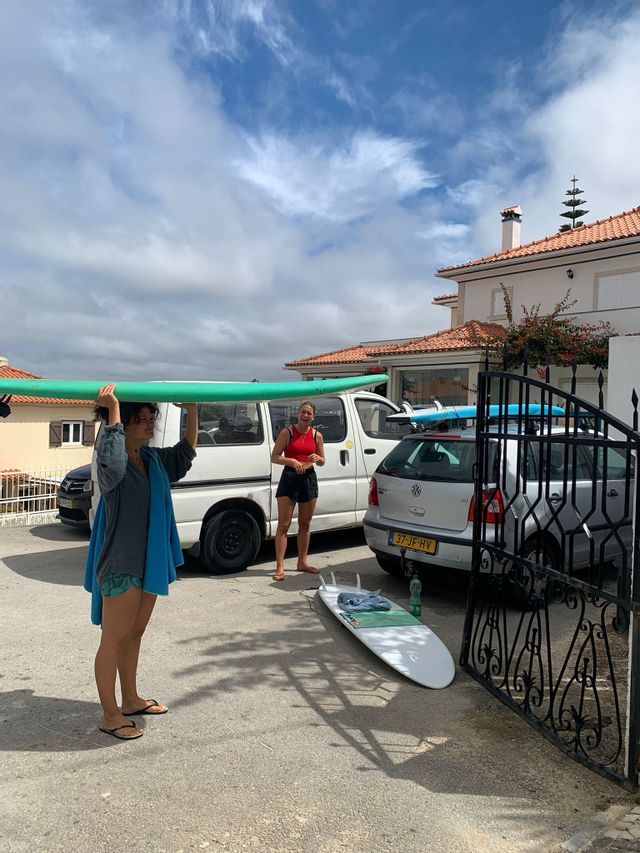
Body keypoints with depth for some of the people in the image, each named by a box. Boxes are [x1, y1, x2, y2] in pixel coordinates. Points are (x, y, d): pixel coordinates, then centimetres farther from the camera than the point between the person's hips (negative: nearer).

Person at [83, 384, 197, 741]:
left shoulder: (152, 457, 8)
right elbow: (111, 460, -43)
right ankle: (111, 716, 15)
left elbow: (185, 453, 25)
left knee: (135, 635, 20)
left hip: (150, 561, 9)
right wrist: (112, 409, -38)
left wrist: (192, 412, 14)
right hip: (120, 563, -9)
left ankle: (131, 699, 35)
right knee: (115, 639, 3)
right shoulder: (113, 461, -17)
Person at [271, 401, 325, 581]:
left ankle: (302, 562, 26)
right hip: (289, 478, -4)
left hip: (309, 479, 4)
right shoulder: (287, 432, -5)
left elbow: (322, 461, 14)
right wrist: (292, 461, -22)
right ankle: (280, 566, -1)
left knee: (305, 524, 13)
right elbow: (274, 457, -7)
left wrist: (317, 458, -9)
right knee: (283, 524, -5)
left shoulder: (317, 436, 6)